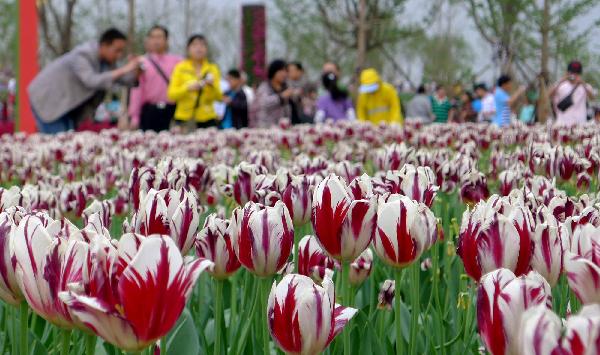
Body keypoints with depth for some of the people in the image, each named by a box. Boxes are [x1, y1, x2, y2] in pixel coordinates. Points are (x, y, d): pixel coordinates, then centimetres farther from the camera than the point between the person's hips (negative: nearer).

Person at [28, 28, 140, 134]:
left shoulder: (107, 59, -3)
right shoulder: (82, 56, -28)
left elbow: (124, 79, 1)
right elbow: (92, 81, -42)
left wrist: (134, 70, -21)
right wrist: (123, 70, -41)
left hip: (67, 104, 8)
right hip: (47, 99, -8)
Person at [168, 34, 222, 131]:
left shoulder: (213, 69, 10)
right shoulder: (180, 68, 5)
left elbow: (218, 97, 6)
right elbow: (171, 94, -2)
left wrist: (212, 85, -12)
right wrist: (188, 88, -16)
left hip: (207, 119, 2)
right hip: (184, 119, -1)